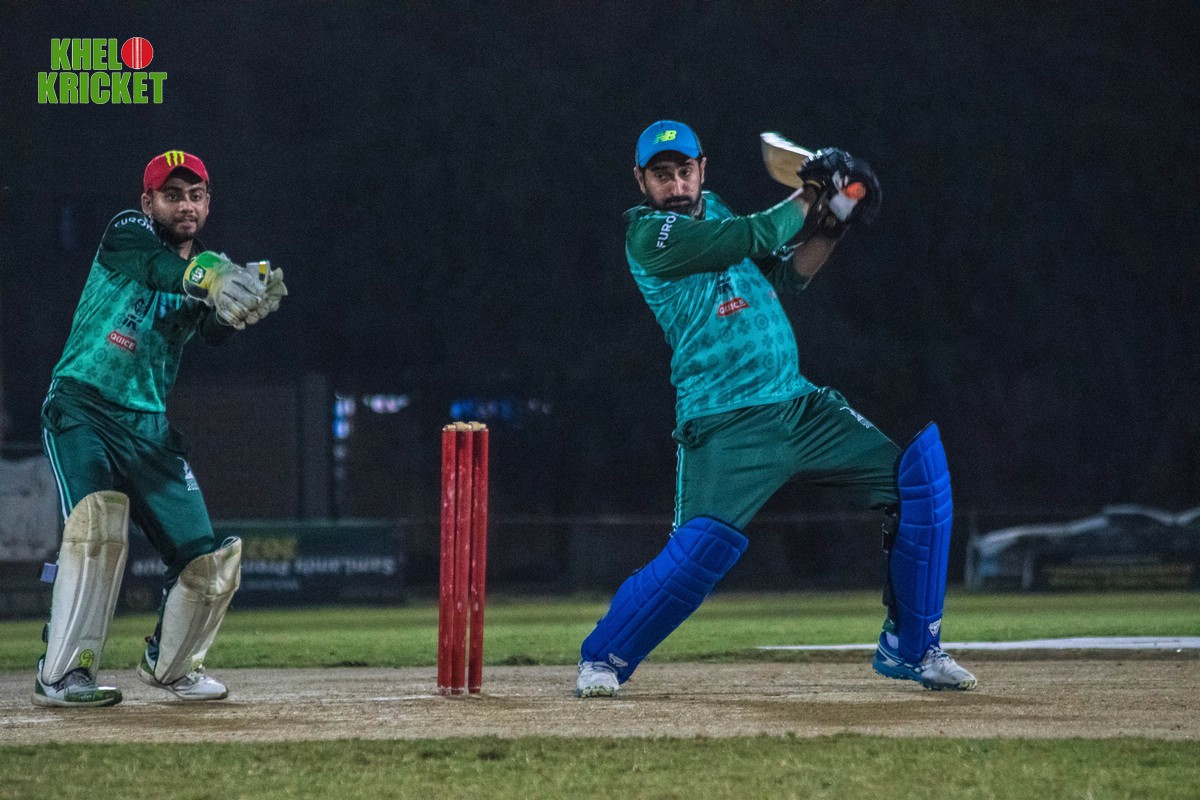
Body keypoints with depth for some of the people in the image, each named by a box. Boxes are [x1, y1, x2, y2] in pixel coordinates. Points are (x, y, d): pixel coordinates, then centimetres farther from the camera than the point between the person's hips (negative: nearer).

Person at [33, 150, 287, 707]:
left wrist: (250, 303, -36)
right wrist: (205, 277, -50)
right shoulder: (126, 234, -3)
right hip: (82, 409, -6)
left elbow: (215, 328, -12)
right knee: (99, 518, -30)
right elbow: (160, 268, -28)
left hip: (149, 426, 6)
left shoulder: (208, 267, 11)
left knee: (208, 562, 2)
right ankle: (61, 673, -28)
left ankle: (169, 664, 28)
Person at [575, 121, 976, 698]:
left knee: (920, 467, -2)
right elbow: (752, 239, -15)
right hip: (725, 427, -7)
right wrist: (809, 199, -1)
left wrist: (832, 224, 8)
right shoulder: (649, 233, -7)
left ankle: (910, 648, 7)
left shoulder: (712, 210, 17)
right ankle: (602, 658, -1)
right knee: (703, 547, -25)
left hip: (799, 406, 7)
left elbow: (787, 276, 22)